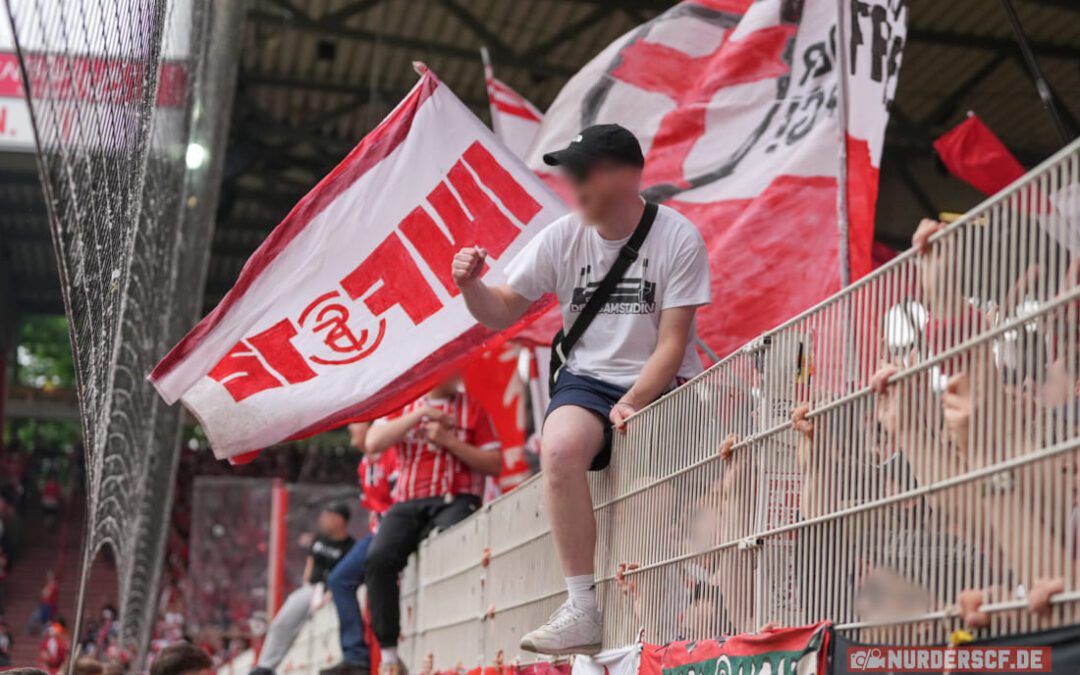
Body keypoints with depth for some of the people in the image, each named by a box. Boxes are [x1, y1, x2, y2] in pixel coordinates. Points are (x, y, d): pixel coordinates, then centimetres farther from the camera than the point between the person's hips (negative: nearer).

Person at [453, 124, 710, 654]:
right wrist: (470, 285, -14)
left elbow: (671, 344, -10)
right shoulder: (563, 237, 2)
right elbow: (502, 313, 8)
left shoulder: (678, 239, -7)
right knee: (560, 447, -31)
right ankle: (581, 611, -28)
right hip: (588, 380, 2)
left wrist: (633, 405, -23)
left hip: (660, 386, -1)